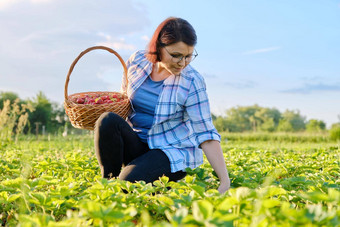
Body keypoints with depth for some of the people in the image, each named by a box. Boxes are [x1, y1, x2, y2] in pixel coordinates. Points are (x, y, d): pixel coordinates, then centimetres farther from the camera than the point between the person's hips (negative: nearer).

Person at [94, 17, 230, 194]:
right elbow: (124, 97, 16)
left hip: (173, 152, -4)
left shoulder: (192, 82, -15)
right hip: (137, 144, 4)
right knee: (108, 120, -26)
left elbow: (205, 133, -15)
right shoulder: (137, 61, -3)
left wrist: (225, 180, -21)